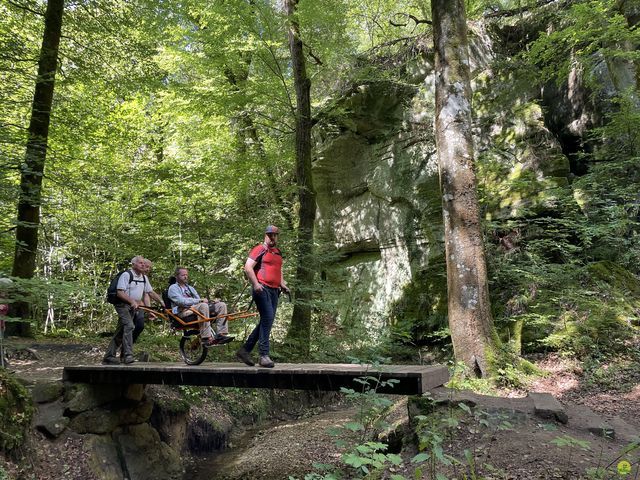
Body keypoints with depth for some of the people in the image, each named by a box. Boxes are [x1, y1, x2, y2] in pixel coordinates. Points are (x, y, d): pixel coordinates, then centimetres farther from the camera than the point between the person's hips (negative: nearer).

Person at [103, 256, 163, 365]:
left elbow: (151, 292, 15)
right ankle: (128, 355, -29)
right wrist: (132, 301, -28)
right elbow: (120, 293, -17)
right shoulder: (126, 275, -11)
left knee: (120, 332, 9)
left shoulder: (144, 278, 12)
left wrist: (162, 302, 6)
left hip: (134, 306, 7)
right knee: (129, 326, -25)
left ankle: (109, 356, 14)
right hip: (123, 305, -7)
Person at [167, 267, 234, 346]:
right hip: (184, 311, -7)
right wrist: (200, 300, -15)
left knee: (221, 305, -11)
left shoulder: (190, 288, 31)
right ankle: (207, 339, -41)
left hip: (197, 309, 7)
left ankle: (222, 334, -24)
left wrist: (212, 301, 3)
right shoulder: (173, 288, 7)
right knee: (203, 306, -38)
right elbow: (181, 301, -11)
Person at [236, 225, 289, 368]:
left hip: (274, 291, 8)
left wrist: (283, 285, 17)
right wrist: (255, 284, -19)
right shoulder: (259, 249, -2)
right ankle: (264, 355, -11)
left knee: (266, 322, 9)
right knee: (268, 319, -17)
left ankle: (244, 350, 18)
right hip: (262, 289, -8)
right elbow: (248, 267, -10)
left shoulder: (278, 252, 22)